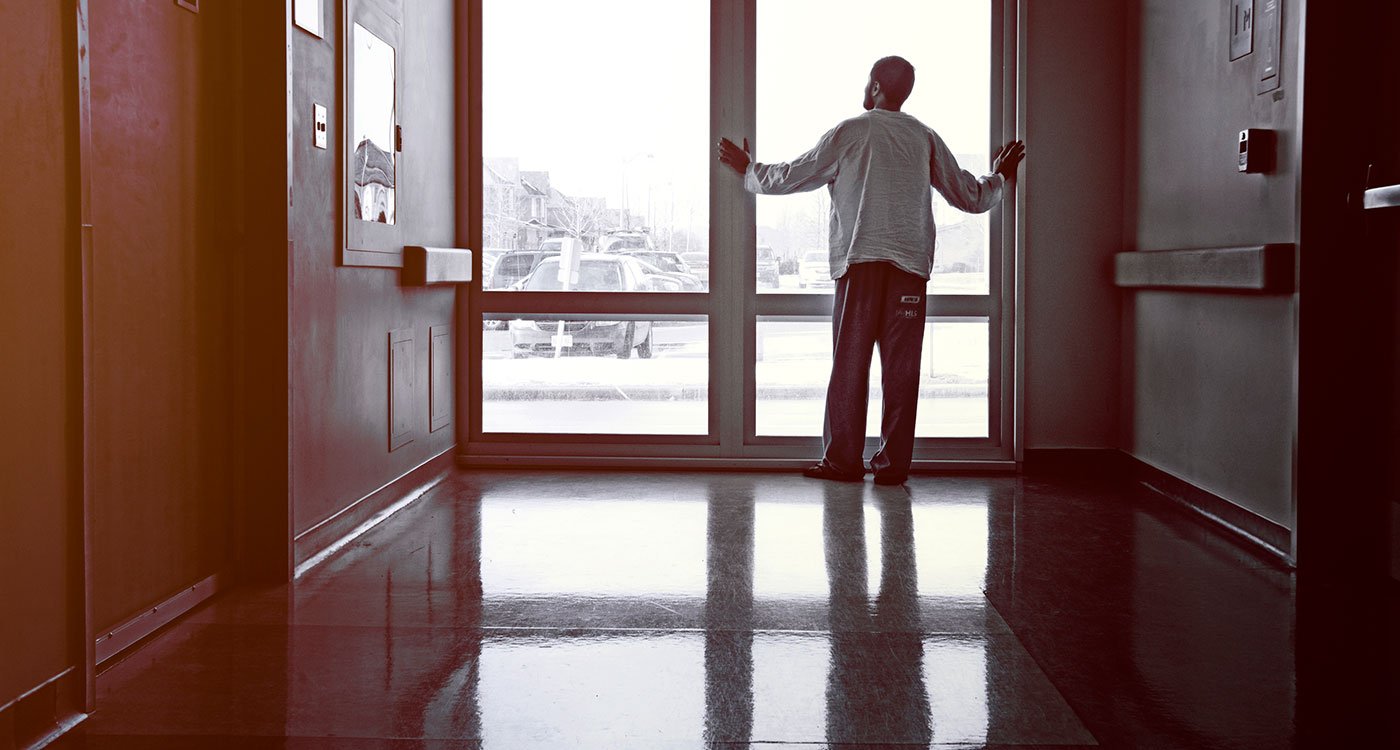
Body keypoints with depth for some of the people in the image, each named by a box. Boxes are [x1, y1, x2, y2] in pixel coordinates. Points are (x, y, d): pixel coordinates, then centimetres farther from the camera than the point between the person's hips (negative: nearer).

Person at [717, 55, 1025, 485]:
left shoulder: (849, 133, 2)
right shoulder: (925, 139, 10)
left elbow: (790, 178, 8)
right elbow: (973, 198, 16)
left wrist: (748, 170, 26)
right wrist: (1000, 177, 37)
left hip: (860, 264, -2)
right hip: (910, 266, 2)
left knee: (849, 365, 3)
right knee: (901, 369, 3)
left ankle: (843, 461, 5)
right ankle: (893, 464, 5)